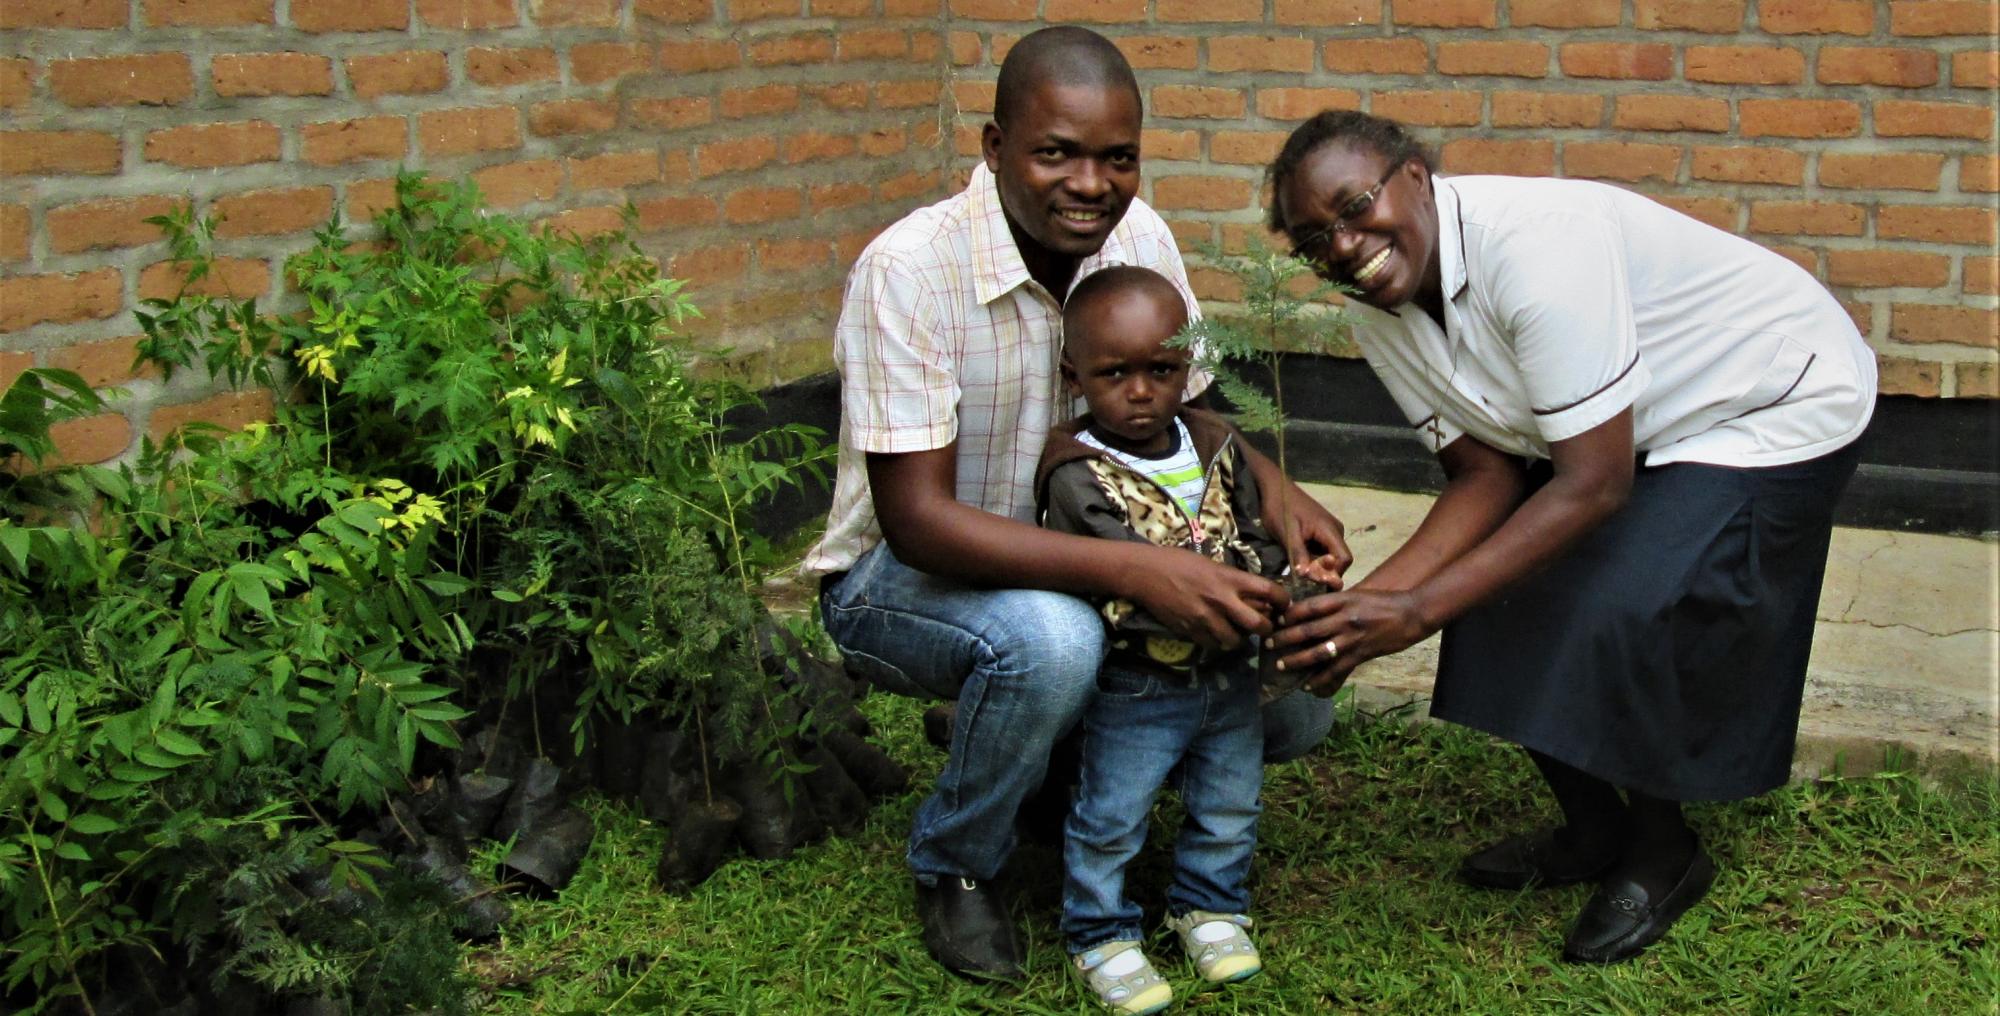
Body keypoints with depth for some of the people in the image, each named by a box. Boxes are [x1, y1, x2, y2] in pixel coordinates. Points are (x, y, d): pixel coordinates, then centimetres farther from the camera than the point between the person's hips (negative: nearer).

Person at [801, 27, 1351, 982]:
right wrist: (1137, 570, -42)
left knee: (1292, 702, -9)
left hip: (1069, 567, 6)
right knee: (1050, 640, -38)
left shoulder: (1140, 240, -9)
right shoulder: (910, 268, -27)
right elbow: (916, 520, -31)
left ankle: (1063, 767, 17)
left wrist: (1277, 491, -18)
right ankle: (952, 867, -7)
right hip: (899, 581, -5)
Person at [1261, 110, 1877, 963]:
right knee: (1505, 584, -4)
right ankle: (1592, 829, 19)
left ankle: (1664, 852, 6)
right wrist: (1364, 602, -24)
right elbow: (1486, 475, -8)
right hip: (1646, 429, 8)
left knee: (1623, 615, -22)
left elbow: (1595, 484, -35)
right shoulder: (1383, 318, -9)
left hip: (1779, 406, -8)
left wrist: (1415, 612, -37)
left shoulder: (1535, 244, -35)